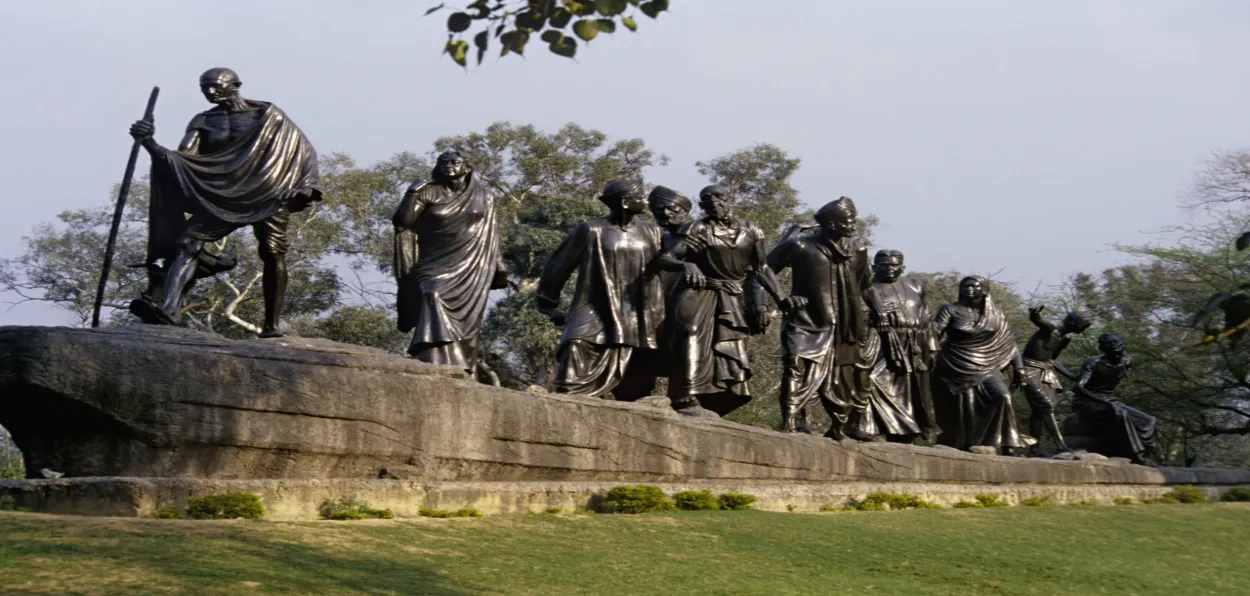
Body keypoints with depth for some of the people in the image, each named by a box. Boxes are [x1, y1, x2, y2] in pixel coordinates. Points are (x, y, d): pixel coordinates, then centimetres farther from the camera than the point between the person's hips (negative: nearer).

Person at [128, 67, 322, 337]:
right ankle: (167, 310, -31)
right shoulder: (203, 122, 11)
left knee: (272, 253, -14)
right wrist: (150, 144, -17)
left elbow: (303, 149, 4)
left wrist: (306, 186, -9)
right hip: (222, 199, 2)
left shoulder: (266, 114, 5)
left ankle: (271, 326, -6)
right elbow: (182, 160, 0)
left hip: (269, 196, -2)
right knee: (187, 241, -18)